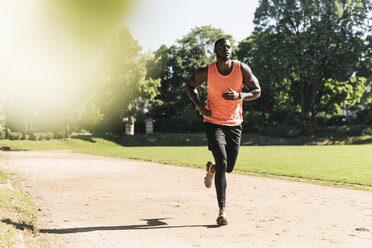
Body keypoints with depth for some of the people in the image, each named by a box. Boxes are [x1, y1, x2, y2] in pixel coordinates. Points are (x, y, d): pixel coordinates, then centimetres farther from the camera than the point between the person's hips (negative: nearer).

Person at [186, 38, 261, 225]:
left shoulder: (242, 69, -6)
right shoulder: (206, 72, -9)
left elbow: (257, 91, 0)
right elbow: (191, 86, 9)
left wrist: (239, 95, -20)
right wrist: (199, 105, -8)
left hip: (234, 124, 3)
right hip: (213, 123, -3)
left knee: (228, 168, 10)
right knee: (222, 163, -17)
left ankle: (211, 168, 48)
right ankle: (222, 210, -10)